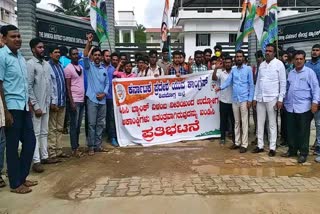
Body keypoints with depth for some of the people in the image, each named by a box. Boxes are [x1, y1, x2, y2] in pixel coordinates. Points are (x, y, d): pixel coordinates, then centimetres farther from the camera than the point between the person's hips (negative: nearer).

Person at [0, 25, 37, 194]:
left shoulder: (20, 56, 14)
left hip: (24, 107, 8)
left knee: (30, 141, 11)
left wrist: (28, 104, 15)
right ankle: (15, 183, 16)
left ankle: (22, 177, 27)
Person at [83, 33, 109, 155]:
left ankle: (98, 145, 18)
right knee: (92, 124, -2)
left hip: (102, 100, 4)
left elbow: (107, 83, 12)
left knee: (100, 124, 9)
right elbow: (85, 57, -17)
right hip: (92, 99, -4)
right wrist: (89, 43, -23)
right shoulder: (89, 66, 1)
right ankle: (91, 147, 7)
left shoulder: (104, 69, 13)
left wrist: (104, 93, -4)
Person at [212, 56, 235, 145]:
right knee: (223, 120, 8)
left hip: (233, 100, 0)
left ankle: (234, 137, 22)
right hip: (223, 100, 0)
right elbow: (214, 78, -16)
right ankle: (222, 138, 18)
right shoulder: (220, 72, 0)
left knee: (233, 120, 10)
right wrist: (216, 68, -24)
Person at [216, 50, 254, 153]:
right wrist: (220, 87, -19)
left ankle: (244, 144, 5)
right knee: (236, 122, 11)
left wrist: (250, 99, -9)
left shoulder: (248, 69, -1)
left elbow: (251, 85, -3)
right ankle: (237, 142, 20)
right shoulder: (233, 69, 10)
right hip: (234, 99, 5)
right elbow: (228, 81, 1)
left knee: (244, 122, -1)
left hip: (244, 99, -4)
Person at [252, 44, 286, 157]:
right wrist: (255, 98, 10)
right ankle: (260, 145, 19)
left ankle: (272, 147, 11)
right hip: (260, 98, 5)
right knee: (260, 123, 9)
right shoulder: (261, 64, 10)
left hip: (272, 98, -5)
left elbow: (283, 83, -6)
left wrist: (280, 99, -12)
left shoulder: (279, 64, -4)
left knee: (272, 124, 3)